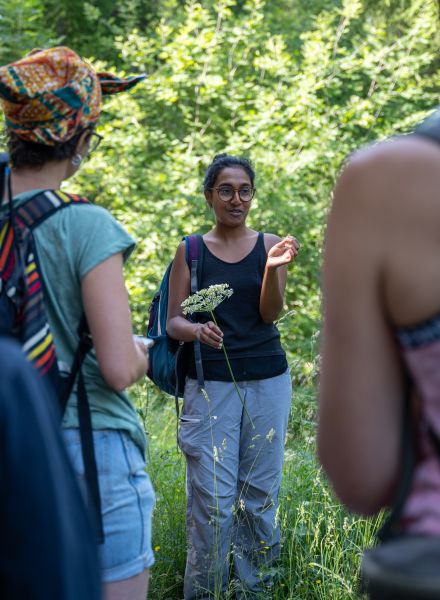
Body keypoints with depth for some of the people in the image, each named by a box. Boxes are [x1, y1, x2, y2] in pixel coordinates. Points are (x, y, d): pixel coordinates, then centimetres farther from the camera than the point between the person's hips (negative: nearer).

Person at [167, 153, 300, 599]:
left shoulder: (270, 245, 6)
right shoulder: (190, 251, 4)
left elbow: (270, 313, -4)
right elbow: (173, 321, 2)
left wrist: (273, 268, -22)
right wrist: (196, 330, -20)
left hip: (267, 382, 2)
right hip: (210, 383, -1)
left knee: (260, 496, 6)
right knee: (212, 501, -6)